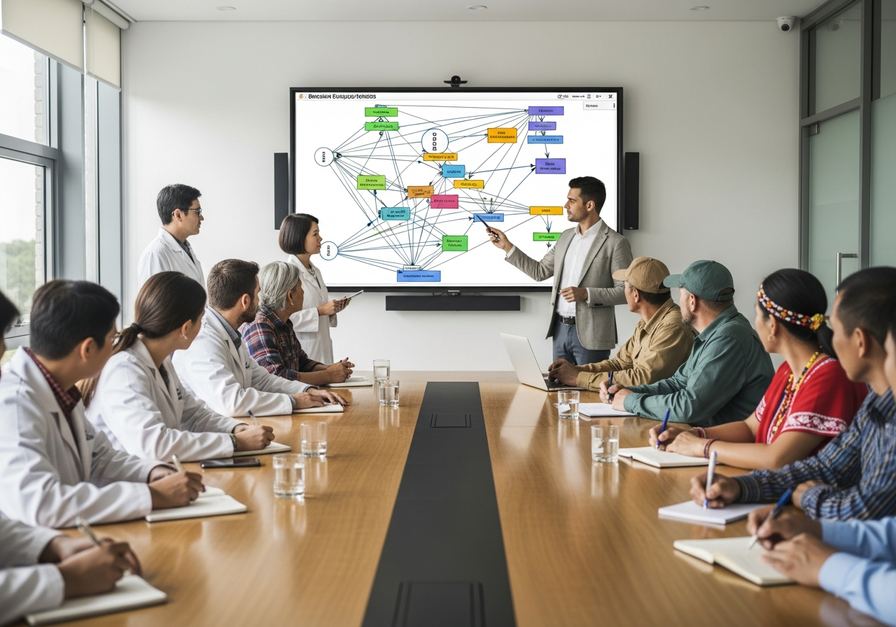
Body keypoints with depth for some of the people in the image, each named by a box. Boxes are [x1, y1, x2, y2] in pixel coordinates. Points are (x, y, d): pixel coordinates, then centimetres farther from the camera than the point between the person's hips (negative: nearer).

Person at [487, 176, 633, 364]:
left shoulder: (615, 243, -10)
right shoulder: (567, 237, 13)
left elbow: (626, 291, -11)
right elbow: (540, 271, 17)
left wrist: (586, 294, -21)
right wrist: (507, 246, 12)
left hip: (590, 335, -7)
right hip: (561, 329, 7)